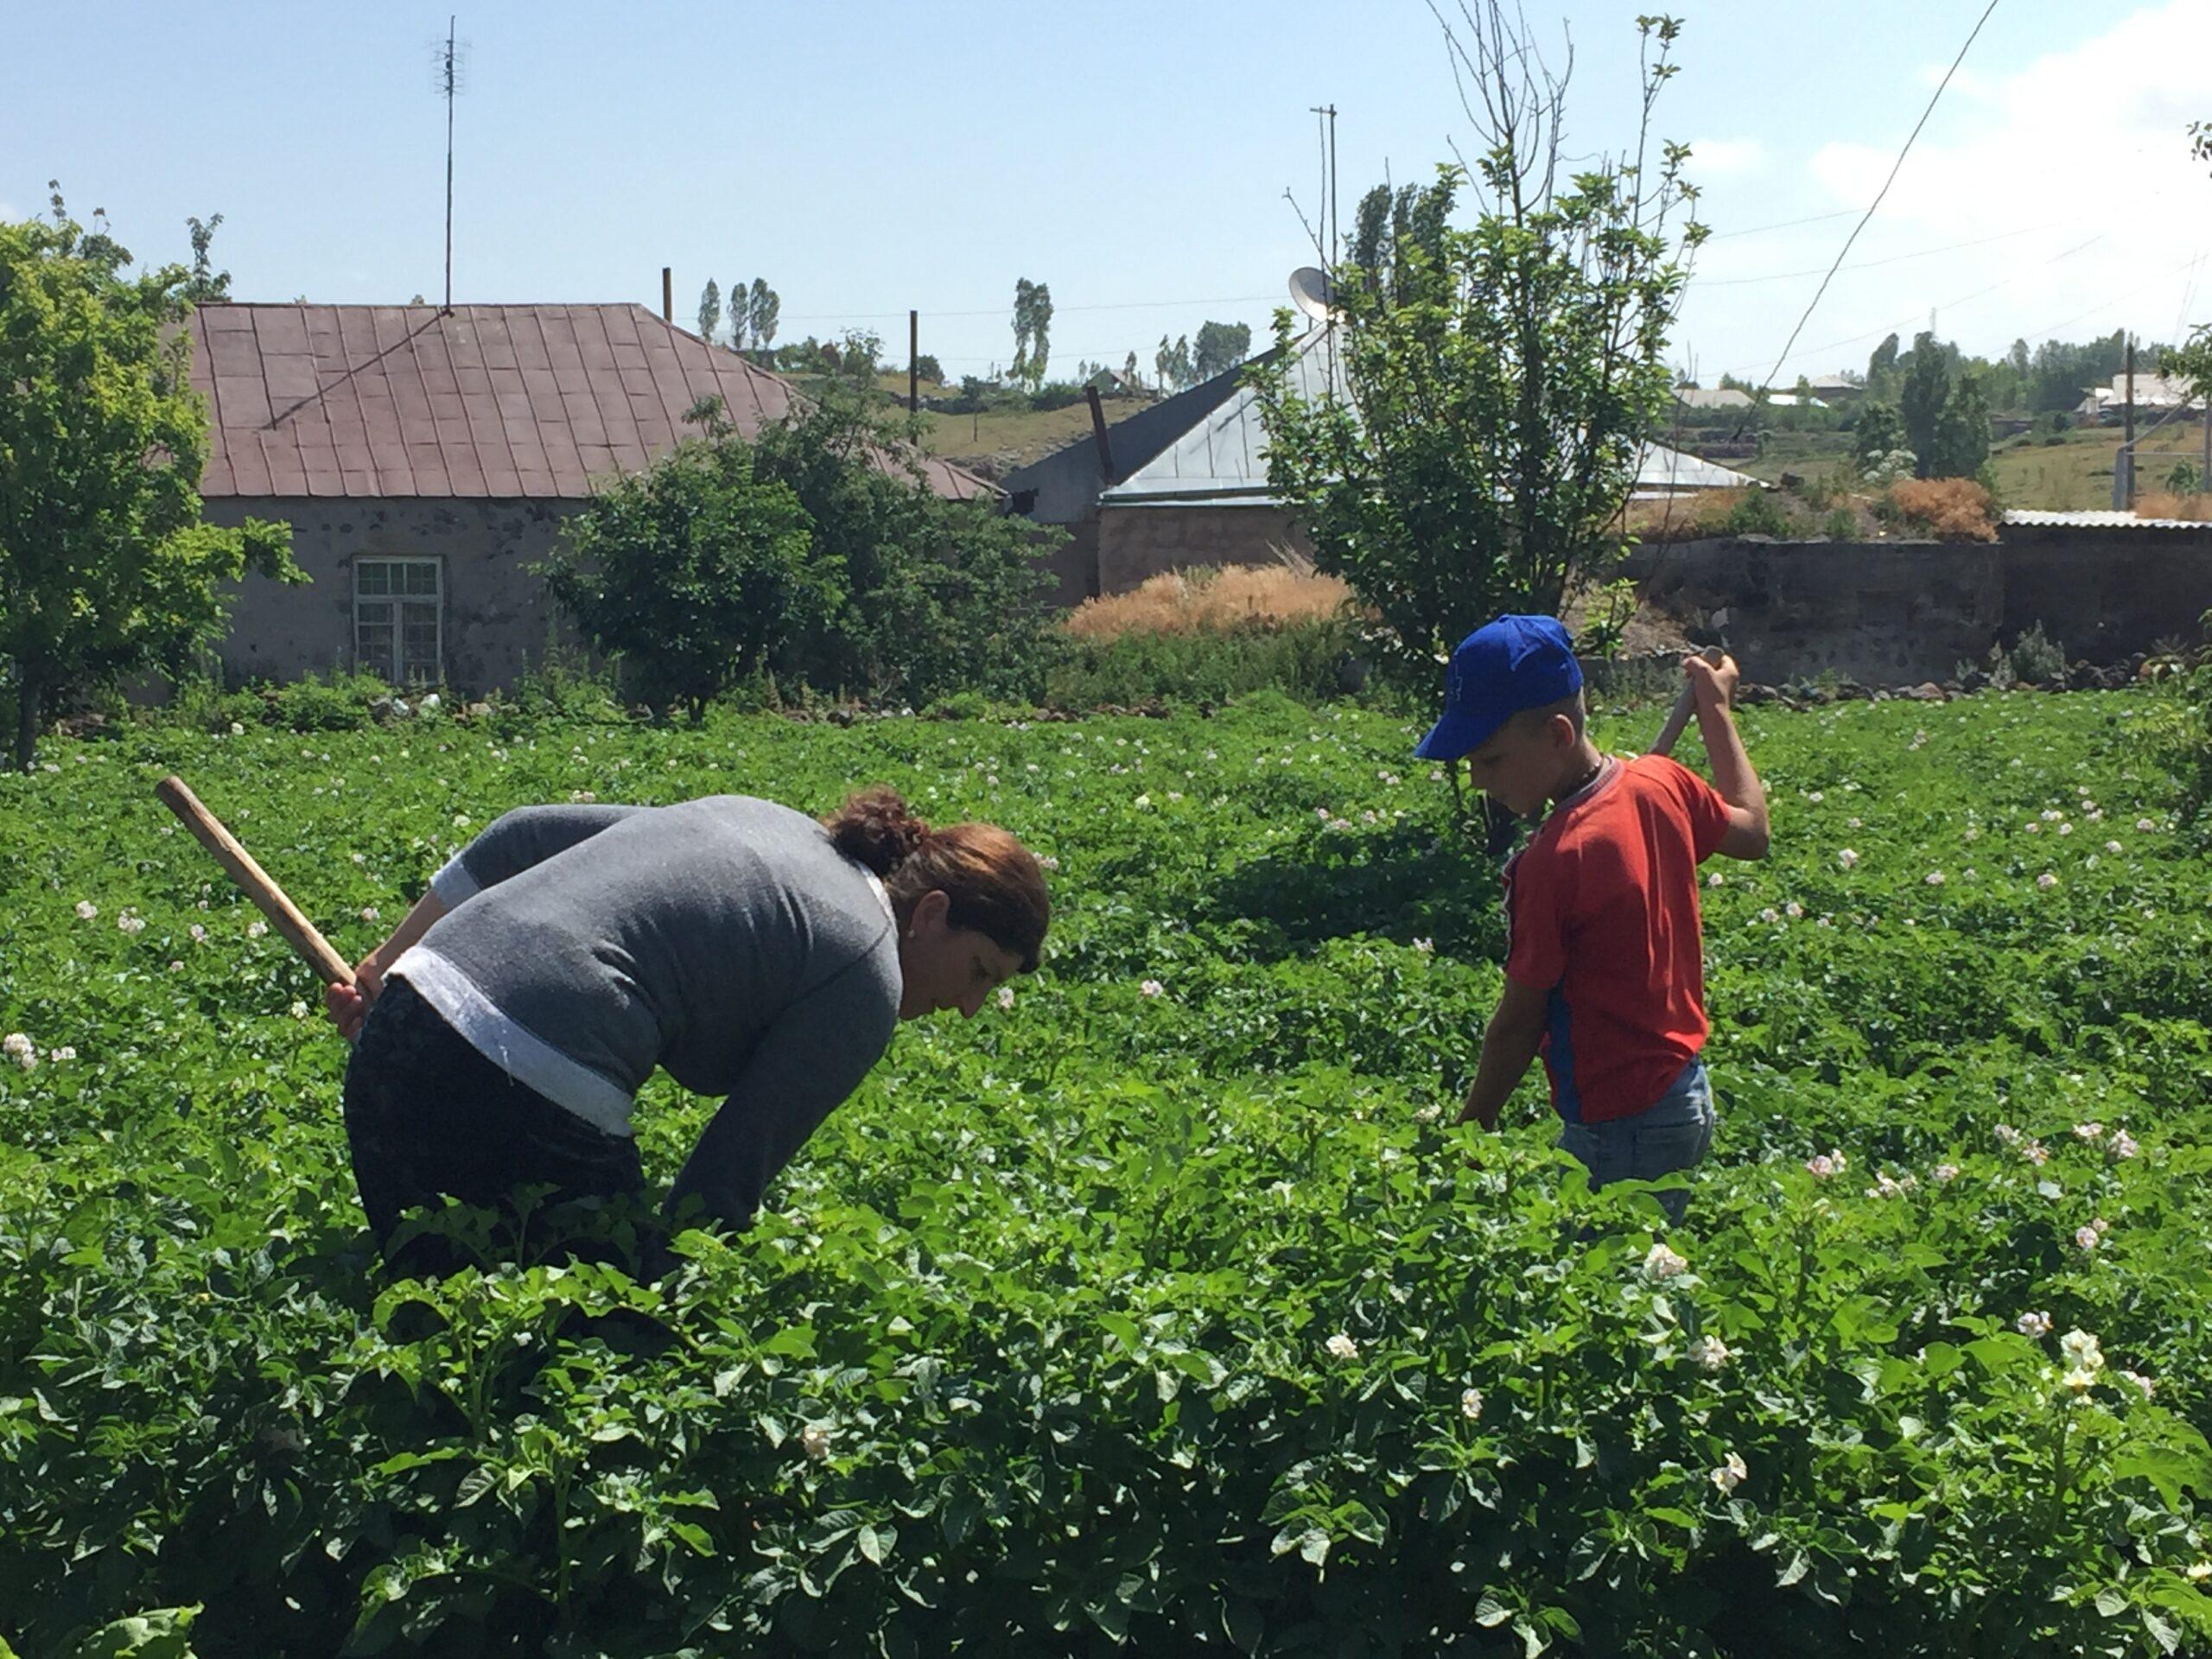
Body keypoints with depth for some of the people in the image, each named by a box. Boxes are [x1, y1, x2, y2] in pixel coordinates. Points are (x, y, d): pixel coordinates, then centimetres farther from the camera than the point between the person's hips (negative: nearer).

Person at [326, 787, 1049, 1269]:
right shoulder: (867, 981, -1)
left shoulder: (753, 817, 21)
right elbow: (725, 1181, -6)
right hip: (527, 1104, -9)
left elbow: (520, 837, 21)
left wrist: (388, 962, 25)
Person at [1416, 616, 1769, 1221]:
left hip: (1620, 1131, -9)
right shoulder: (1662, 784, -2)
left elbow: (1519, 1024, -15)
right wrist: (1716, 707, 31)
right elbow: (1751, 829, 21)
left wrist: (1471, 1129, -1)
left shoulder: (1555, 860, -24)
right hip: (1688, 1100, 9)